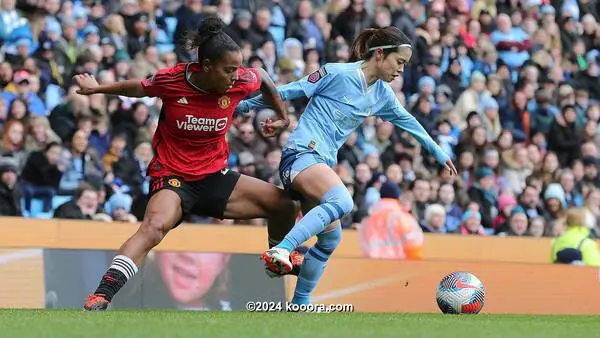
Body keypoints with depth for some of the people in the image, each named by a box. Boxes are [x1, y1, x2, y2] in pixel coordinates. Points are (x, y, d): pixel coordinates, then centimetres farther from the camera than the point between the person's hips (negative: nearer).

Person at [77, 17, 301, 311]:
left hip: (215, 177, 5)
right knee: (154, 226, -36)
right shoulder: (171, 80, -18)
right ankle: (100, 298, -45)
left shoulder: (240, 82, -9)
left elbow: (263, 78, 16)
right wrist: (97, 89, 15)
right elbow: (137, 88, 5)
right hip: (172, 178, -5)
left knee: (284, 206, 0)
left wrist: (282, 117, 25)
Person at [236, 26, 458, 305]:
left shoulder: (382, 95, 14)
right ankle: (280, 251, -45)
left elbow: (408, 122, 30)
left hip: (323, 163, 9)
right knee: (342, 201, -35)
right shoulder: (338, 74, -9)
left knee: (330, 237, 11)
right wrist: (242, 107, 2)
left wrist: (439, 154, 39)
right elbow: (288, 92, -4)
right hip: (301, 154, -9)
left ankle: (300, 303, 22)